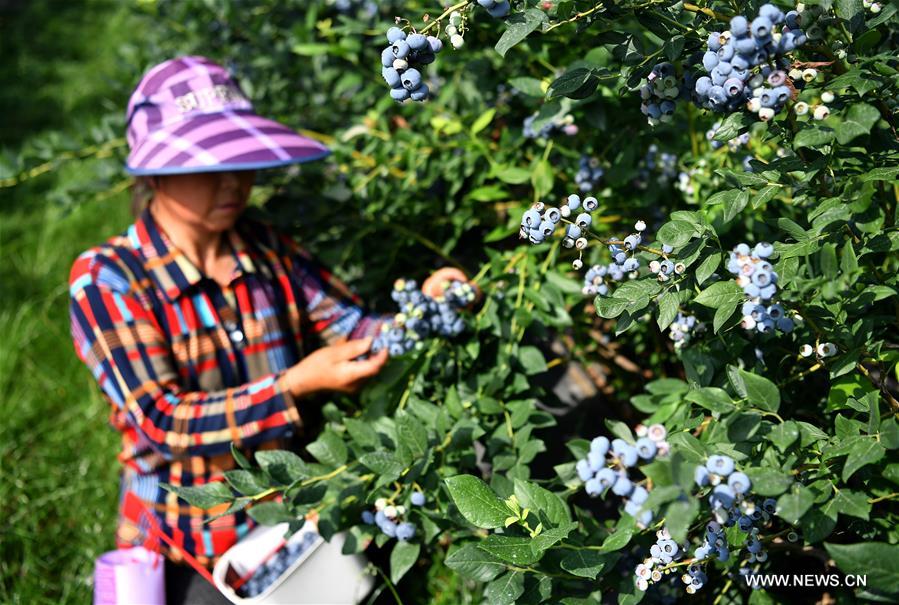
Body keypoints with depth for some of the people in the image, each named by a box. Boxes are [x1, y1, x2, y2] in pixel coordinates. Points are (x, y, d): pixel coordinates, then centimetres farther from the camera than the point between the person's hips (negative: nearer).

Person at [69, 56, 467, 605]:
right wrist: (296, 386, -29)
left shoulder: (269, 251, -2)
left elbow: (354, 328, -6)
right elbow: (162, 422, -21)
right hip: (188, 555, -4)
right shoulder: (105, 278, -14)